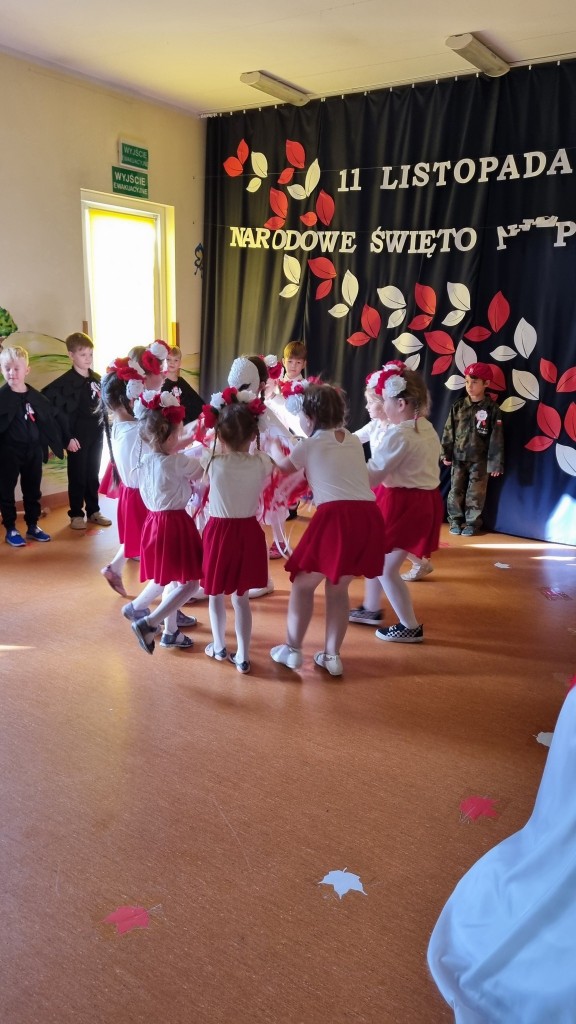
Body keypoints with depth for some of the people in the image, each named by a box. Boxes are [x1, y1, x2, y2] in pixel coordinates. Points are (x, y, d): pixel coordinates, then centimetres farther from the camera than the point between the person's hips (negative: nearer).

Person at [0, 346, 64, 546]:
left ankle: (32, 526, 29)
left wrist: (59, 444, 11)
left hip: (33, 450, 4)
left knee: (33, 490, 15)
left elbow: (50, 420, 9)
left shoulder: (36, 396, 1)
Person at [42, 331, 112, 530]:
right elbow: (57, 412, -16)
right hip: (78, 435, -5)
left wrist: (103, 427, 6)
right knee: (77, 476, 5)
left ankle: (93, 511, 26)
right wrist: (68, 437, -17)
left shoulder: (97, 379, 7)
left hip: (96, 434, 5)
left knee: (93, 475, 14)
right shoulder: (66, 381, -12)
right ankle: (76, 514, 16)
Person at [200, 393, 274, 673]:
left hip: (219, 531, -2)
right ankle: (242, 655, 19)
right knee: (241, 597, 14)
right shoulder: (262, 462, -12)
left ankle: (219, 647, 34)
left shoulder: (212, 461, -15)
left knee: (216, 594, 19)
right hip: (249, 532, 2)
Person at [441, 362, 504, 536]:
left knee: (476, 493, 5)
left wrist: (496, 463, -9)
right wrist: (446, 453, 0)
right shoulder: (458, 406, 2)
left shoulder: (491, 408, -6)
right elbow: (449, 431, 5)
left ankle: (472, 522, 18)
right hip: (458, 457, 3)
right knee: (456, 490, 8)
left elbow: (496, 437, -7)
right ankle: (455, 520, 21)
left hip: (480, 460, -2)